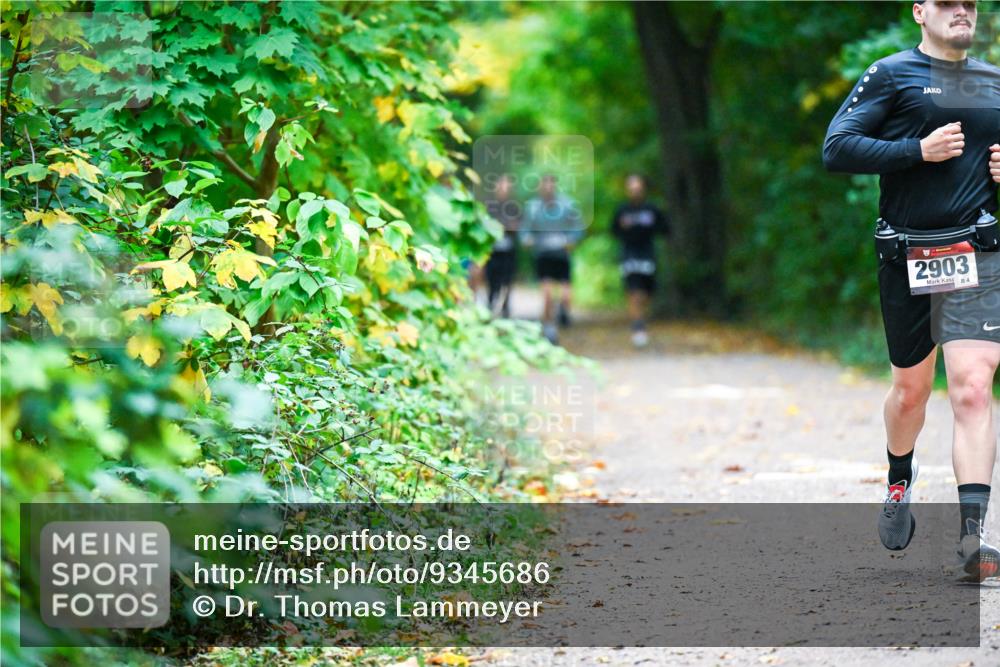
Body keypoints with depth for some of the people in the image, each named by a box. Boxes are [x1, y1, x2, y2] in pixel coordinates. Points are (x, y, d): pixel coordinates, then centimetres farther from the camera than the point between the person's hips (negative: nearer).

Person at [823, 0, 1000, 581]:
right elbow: (837, 149, -8)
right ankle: (900, 480, 44)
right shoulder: (891, 75, 1)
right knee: (911, 388, 14)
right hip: (906, 257, -1)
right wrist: (918, 150, -16)